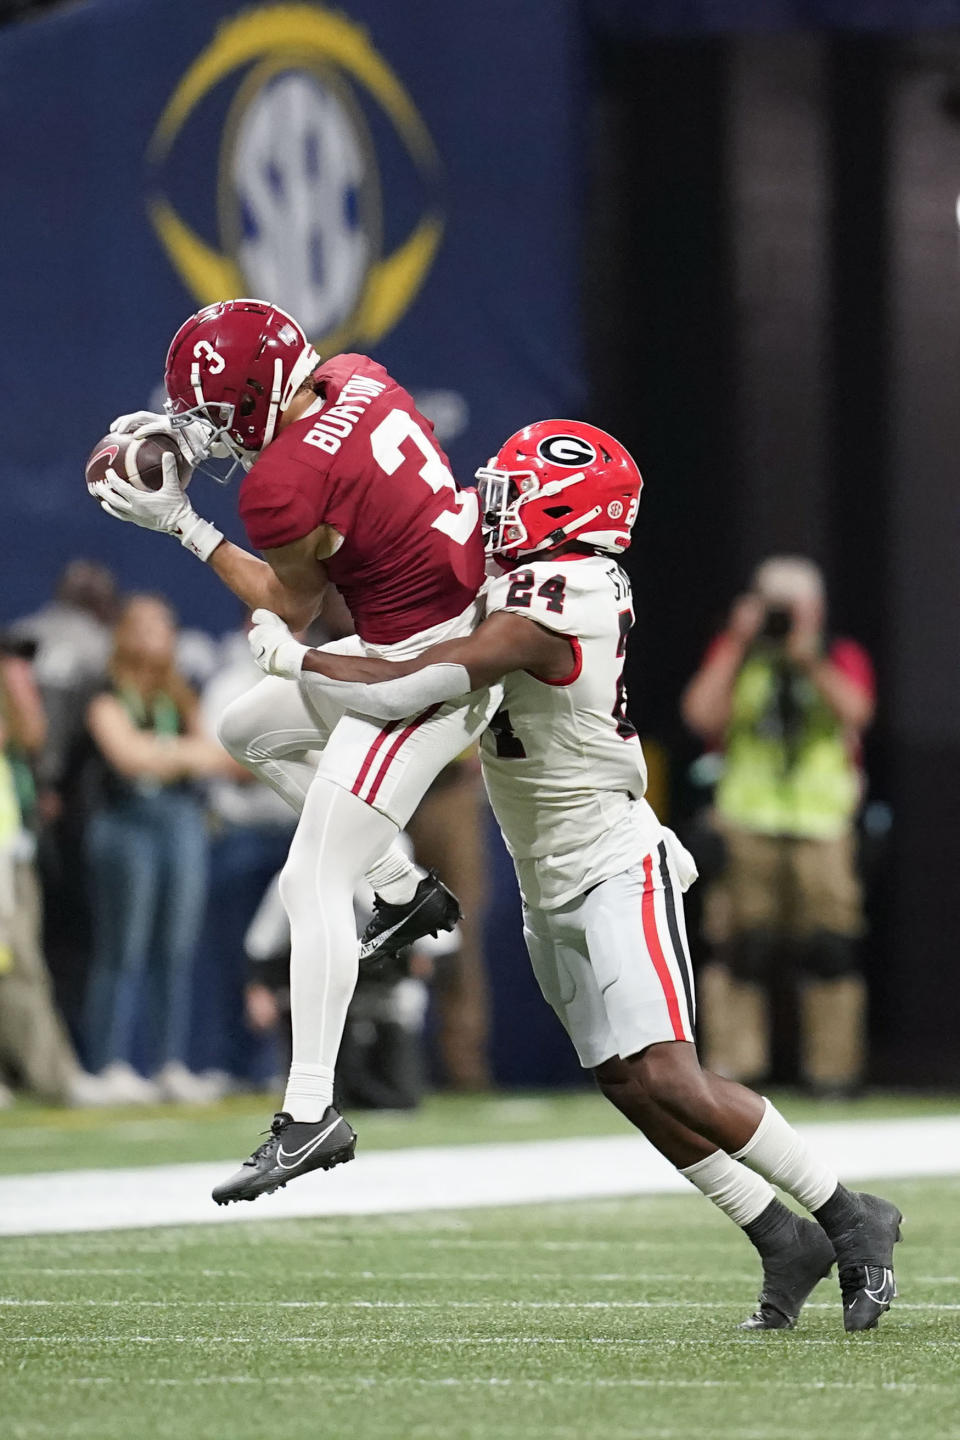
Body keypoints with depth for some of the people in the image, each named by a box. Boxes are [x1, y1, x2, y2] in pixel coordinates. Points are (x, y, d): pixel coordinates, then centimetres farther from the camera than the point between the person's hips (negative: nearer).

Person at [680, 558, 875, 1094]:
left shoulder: (841, 659, 10)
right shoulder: (735, 656, 13)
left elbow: (855, 709, -10)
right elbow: (702, 713, -4)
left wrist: (808, 656, -12)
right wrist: (739, 643, -3)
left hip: (823, 826, 0)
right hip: (749, 825, 0)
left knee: (831, 950, -5)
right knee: (744, 951, -5)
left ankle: (834, 1066, 0)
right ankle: (735, 1064, 0)